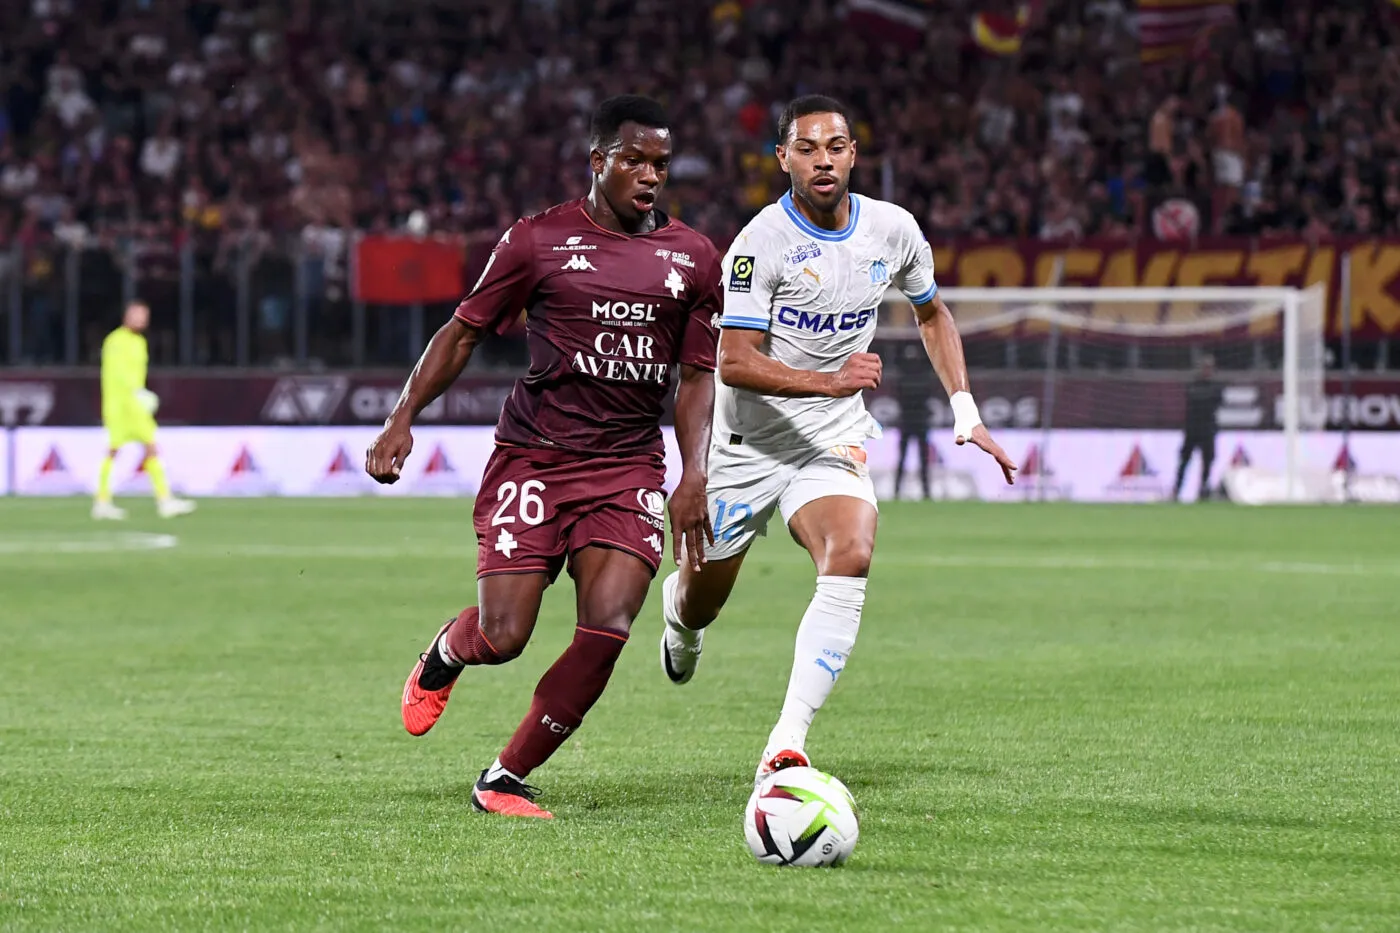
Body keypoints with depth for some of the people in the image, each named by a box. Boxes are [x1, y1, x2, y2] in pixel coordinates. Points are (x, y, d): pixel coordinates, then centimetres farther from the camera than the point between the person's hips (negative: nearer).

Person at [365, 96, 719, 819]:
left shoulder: (691, 257, 9)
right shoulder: (539, 240, 0)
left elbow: (697, 376, 12)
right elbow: (464, 331, 6)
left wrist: (694, 474, -1)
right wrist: (403, 419, -5)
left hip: (629, 467, 2)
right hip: (533, 455, -2)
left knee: (607, 630, -16)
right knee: (501, 638, -11)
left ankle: (504, 780, 2)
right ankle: (447, 651, 30)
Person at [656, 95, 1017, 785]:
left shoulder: (893, 230, -1)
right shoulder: (762, 243, -17)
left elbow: (931, 314, 19)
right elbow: (734, 363, -23)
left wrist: (965, 412, 10)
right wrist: (828, 381, -35)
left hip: (833, 440, 3)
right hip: (748, 441, -2)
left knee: (851, 556, -27)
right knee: (700, 604, 9)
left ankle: (784, 749, -31)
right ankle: (678, 610, 52)